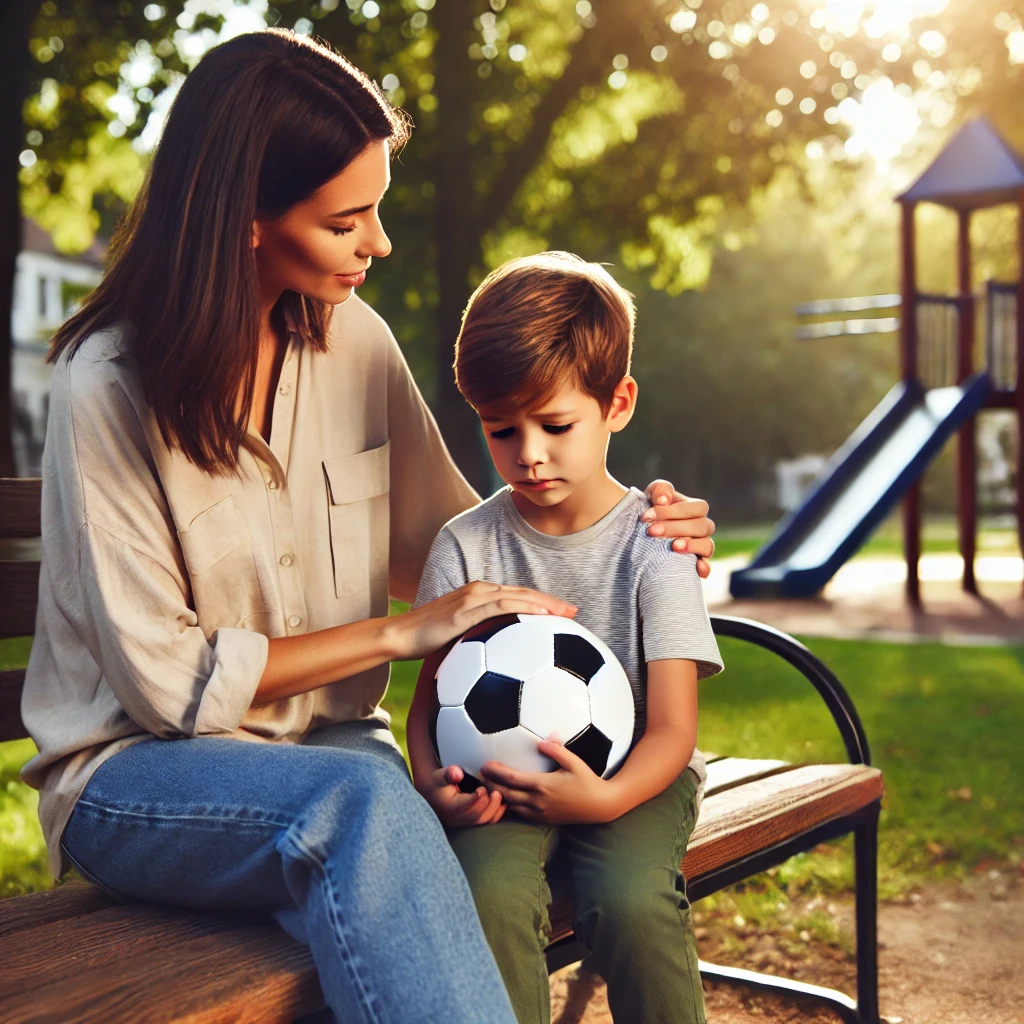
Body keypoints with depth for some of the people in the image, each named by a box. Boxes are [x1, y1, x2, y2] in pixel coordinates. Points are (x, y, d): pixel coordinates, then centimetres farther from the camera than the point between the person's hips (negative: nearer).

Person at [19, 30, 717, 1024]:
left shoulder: (353, 339, 1)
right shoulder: (109, 387, -14)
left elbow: (449, 539, 14)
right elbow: (166, 679, -15)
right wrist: (401, 633, -15)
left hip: (326, 745, 4)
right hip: (136, 771, -4)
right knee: (365, 801, -36)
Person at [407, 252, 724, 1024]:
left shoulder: (652, 545, -5)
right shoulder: (467, 546, 2)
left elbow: (672, 729, -8)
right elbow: (430, 698, 4)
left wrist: (607, 797, -28)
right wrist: (435, 784, -18)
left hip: (629, 778, -1)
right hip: (503, 782, 1)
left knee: (632, 902, -29)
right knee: (491, 891, -29)